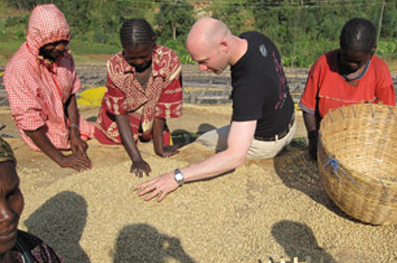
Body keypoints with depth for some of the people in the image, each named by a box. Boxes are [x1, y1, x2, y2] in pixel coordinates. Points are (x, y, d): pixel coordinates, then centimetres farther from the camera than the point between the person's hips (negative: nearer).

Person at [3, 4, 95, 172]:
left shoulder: (63, 55, -10)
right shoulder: (18, 69, -28)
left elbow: (70, 94, -2)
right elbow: (28, 121, -26)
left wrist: (74, 133, -14)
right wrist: (61, 159, -27)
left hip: (68, 121, 6)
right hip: (42, 133, -5)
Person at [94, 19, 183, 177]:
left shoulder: (170, 62, -28)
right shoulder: (115, 66, -27)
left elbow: (161, 108, -22)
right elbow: (120, 113, -25)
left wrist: (159, 148, -16)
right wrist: (136, 159, -31)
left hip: (150, 120, 1)